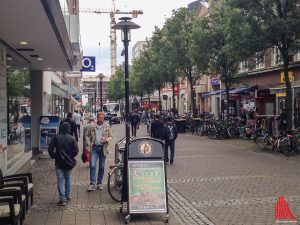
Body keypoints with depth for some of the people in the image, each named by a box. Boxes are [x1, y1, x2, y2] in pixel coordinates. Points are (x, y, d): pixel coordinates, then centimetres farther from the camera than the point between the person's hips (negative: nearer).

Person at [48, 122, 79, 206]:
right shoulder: (72, 139, -5)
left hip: (59, 162, -2)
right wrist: (70, 157, 4)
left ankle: (62, 199, -5)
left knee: (60, 180, 0)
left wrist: (54, 156, 6)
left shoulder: (56, 138, -6)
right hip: (69, 162, 2)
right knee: (68, 178, 19)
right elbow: (76, 150, -11)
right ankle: (68, 196, 26)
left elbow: (50, 149, -9)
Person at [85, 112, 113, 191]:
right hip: (94, 147, -1)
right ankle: (92, 184, -7)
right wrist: (88, 143, -1)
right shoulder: (92, 126, 2)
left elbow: (111, 136, 8)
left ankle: (99, 183, 22)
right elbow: (87, 135, 12)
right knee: (92, 165, -10)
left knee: (102, 166, 9)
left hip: (103, 148, 1)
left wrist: (107, 139, -13)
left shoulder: (107, 127, 2)